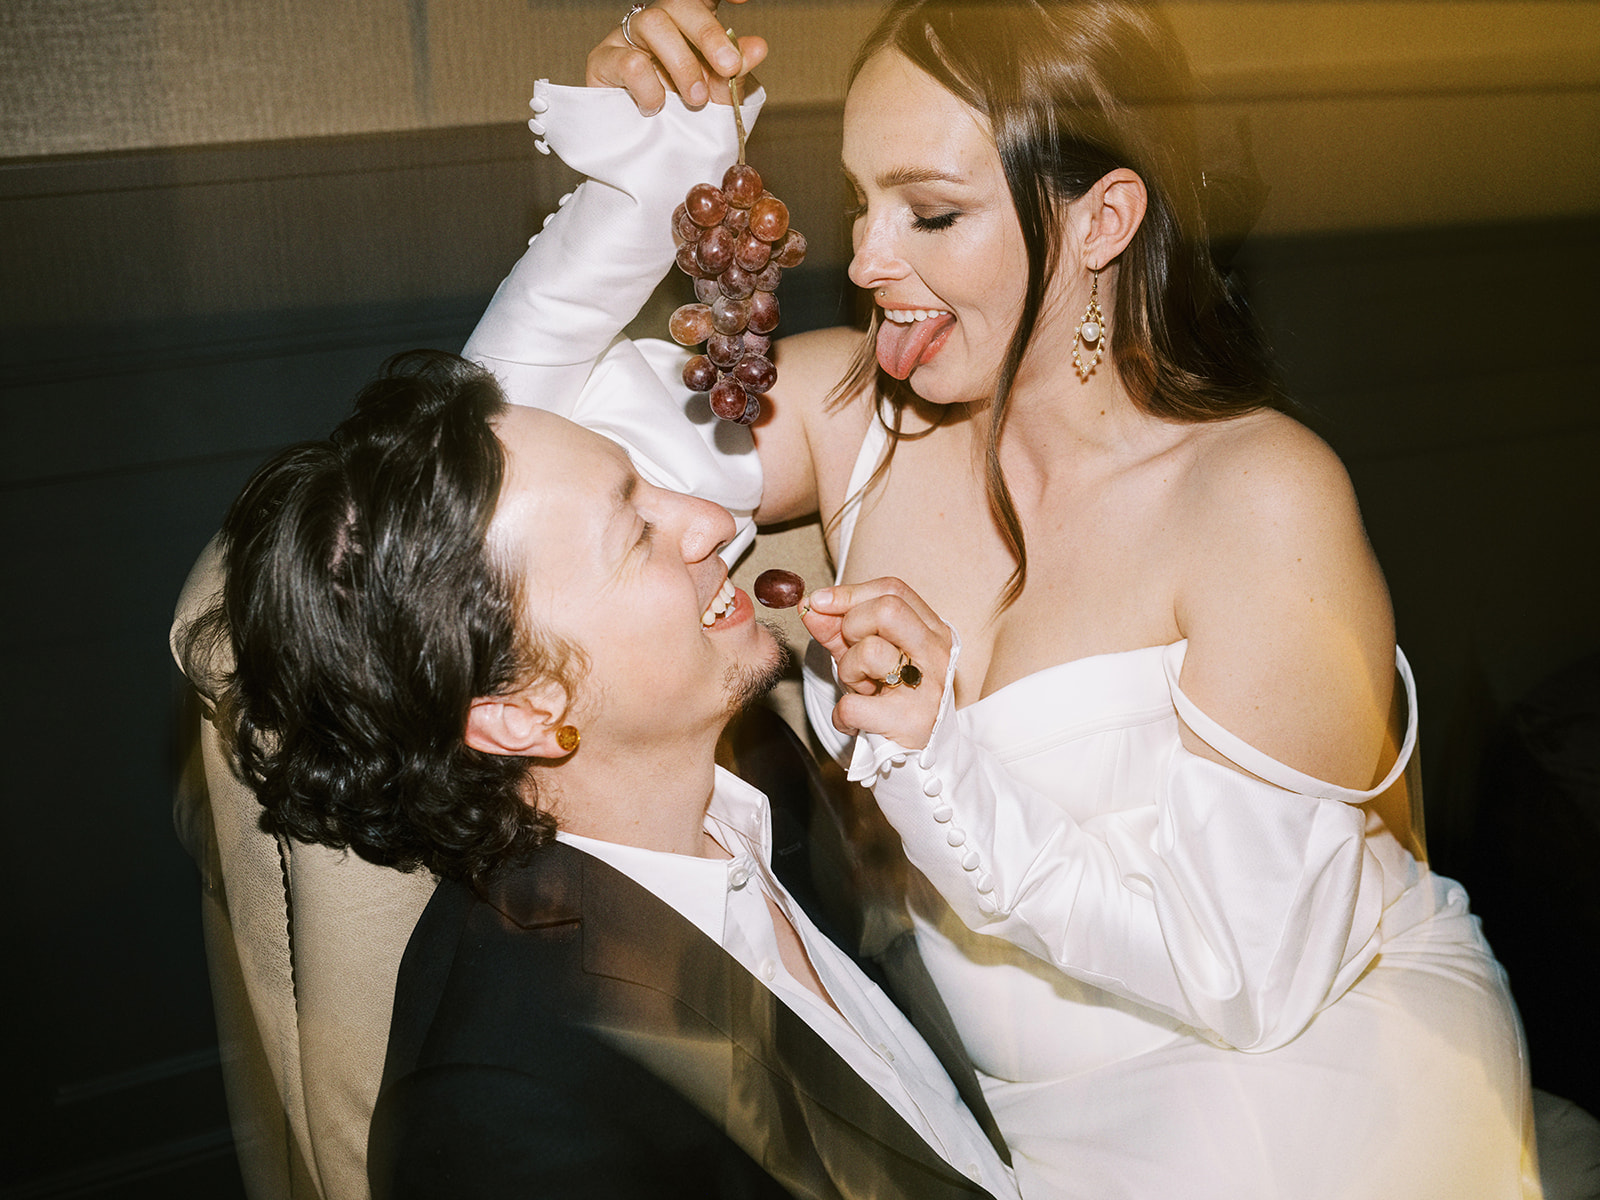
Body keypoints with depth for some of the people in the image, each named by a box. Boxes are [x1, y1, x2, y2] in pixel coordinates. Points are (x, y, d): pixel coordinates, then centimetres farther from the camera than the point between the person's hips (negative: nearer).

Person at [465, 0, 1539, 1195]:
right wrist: (632, 188, -18)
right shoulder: (855, 409, -7)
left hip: (1313, 1066, -4)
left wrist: (941, 769, -31)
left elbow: (1250, 972, -21)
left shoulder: (1264, 499, -22)